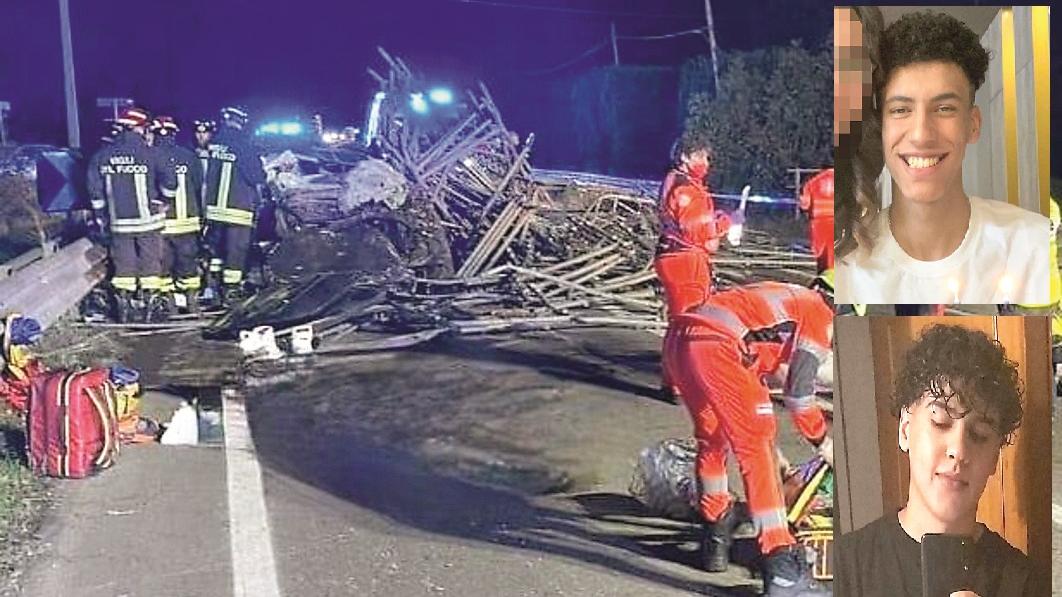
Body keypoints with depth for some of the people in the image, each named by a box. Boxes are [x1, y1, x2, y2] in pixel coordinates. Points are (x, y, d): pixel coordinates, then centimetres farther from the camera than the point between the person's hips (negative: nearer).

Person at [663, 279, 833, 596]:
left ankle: (715, 542, 36)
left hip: (677, 338, 9)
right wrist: (822, 440, 19)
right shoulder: (823, 316, 10)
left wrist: (764, 436, 42)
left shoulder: (788, 300, 34)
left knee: (711, 440, 25)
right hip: (714, 347, -9)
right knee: (757, 451, -4)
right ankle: (782, 569, -8)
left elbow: (751, 374, 37)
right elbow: (798, 389, 3)